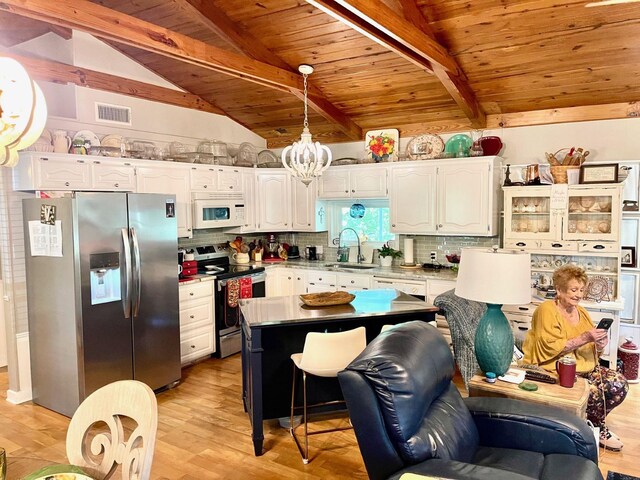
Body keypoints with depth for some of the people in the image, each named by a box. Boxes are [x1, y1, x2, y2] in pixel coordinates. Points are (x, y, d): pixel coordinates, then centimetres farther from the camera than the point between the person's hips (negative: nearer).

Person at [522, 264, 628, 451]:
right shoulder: (546, 310, -12)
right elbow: (550, 349, -21)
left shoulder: (582, 312, 12)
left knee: (620, 384, -11)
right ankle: (599, 429, 7)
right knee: (592, 391, -26)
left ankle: (591, 420, 11)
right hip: (555, 370, -7)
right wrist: (584, 338, -23)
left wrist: (599, 345, -7)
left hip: (585, 367, 8)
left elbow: (592, 351, 17)